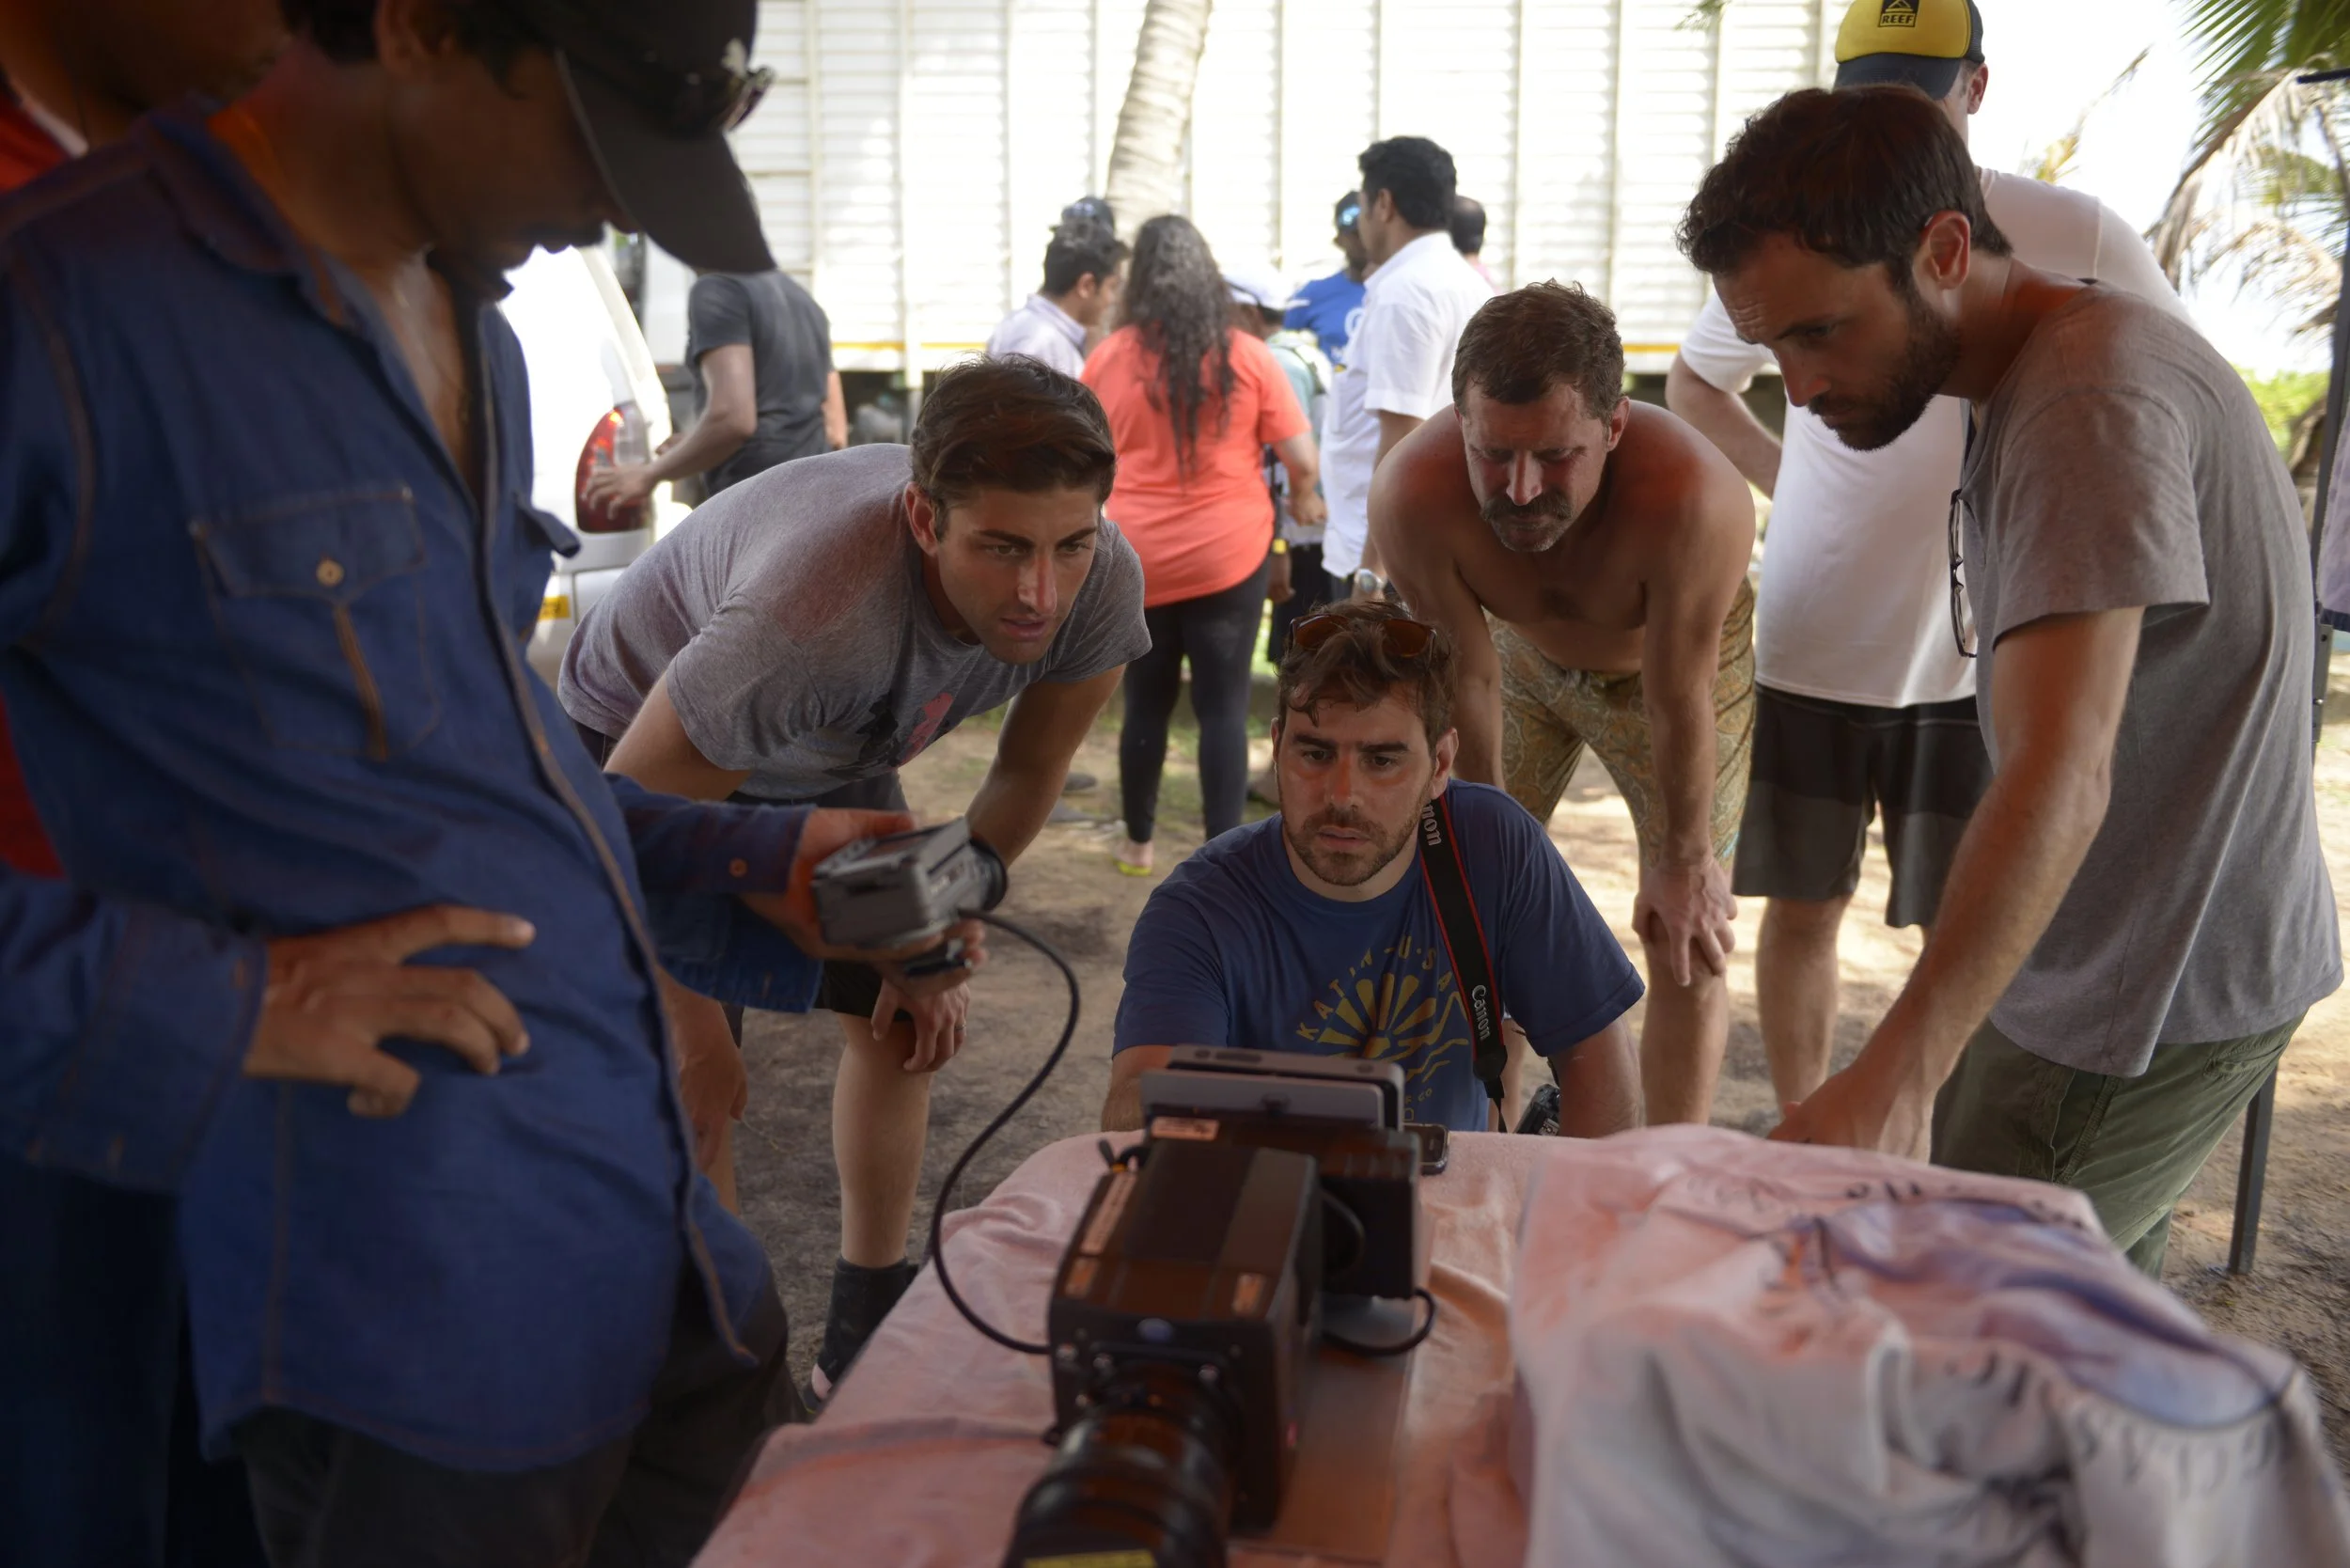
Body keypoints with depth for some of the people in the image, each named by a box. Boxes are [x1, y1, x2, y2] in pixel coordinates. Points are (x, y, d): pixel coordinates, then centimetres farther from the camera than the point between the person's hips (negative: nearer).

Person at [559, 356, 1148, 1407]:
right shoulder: (816, 619, -47)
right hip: (649, 742, -5)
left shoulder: (1102, 583, -29)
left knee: (905, 1023, 8)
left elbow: (1029, 775, -9)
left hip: (833, 760, 6)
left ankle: (865, 1340, 26)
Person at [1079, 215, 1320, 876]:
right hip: (1228, 555, -2)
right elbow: (1303, 461, -4)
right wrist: (1304, 500, 17)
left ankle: (1138, 843, 27)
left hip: (1139, 559, 2)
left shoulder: (1108, 358, 0)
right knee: (1223, 709, 2)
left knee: (1145, 704, 15)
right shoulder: (1247, 356, -4)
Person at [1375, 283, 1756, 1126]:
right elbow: (1468, 680, -21)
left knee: (1688, 940, -3)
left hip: (1684, 657, -2)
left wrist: (1684, 862, -15)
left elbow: (1679, 702, -30)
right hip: (1524, 653, 3)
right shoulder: (1411, 495, -36)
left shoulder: (1694, 499, -43)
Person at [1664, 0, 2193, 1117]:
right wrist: (1788, 480, 2)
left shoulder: (2069, 236, -6)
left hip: (1975, 654, -1)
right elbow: (1694, 382, 17)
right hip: (1807, 643, 2)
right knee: (1801, 908, 10)